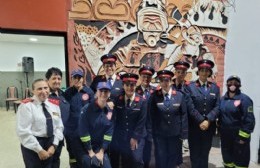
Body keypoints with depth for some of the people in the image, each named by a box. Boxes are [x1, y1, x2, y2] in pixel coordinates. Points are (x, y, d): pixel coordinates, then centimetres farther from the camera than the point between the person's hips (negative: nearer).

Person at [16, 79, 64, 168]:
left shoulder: (54, 104, 2)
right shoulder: (27, 105, -14)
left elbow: (59, 126, 3)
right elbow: (23, 131, -18)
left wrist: (54, 145, -7)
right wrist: (39, 150, -16)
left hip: (50, 144, 5)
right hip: (32, 147, -5)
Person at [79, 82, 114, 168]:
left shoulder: (110, 111, -3)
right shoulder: (87, 109, -15)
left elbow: (109, 132, -4)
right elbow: (83, 132, -16)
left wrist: (101, 152, -7)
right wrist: (91, 152, -13)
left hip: (101, 148, 4)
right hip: (86, 148, -3)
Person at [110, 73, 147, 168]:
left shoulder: (142, 101, -9)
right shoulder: (118, 100, -3)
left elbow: (141, 121, -8)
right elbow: (114, 118, 1)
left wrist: (135, 137, -9)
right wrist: (114, 134, -4)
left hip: (136, 137, -1)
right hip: (120, 137, 2)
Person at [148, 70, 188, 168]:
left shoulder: (179, 96, -3)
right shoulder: (154, 96, -7)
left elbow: (184, 115, -2)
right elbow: (151, 116, -4)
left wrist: (183, 133, -3)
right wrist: (152, 133, -6)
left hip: (175, 133, 1)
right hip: (159, 134, -1)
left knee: (173, 158, 17)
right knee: (161, 159, 11)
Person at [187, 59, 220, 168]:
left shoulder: (215, 88, 7)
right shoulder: (190, 87, -3)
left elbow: (217, 107, -1)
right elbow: (190, 107, -11)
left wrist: (208, 121, -12)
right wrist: (200, 121, -16)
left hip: (209, 127, 3)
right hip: (194, 126, -3)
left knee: (205, 153, 15)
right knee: (195, 153, 9)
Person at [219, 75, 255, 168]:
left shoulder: (244, 99, -13)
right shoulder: (223, 99, 6)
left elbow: (249, 119, -16)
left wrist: (243, 136, -17)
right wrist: (219, 130, 12)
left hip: (239, 136, -5)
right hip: (225, 135, 6)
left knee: (240, 160, 8)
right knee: (227, 156, 20)